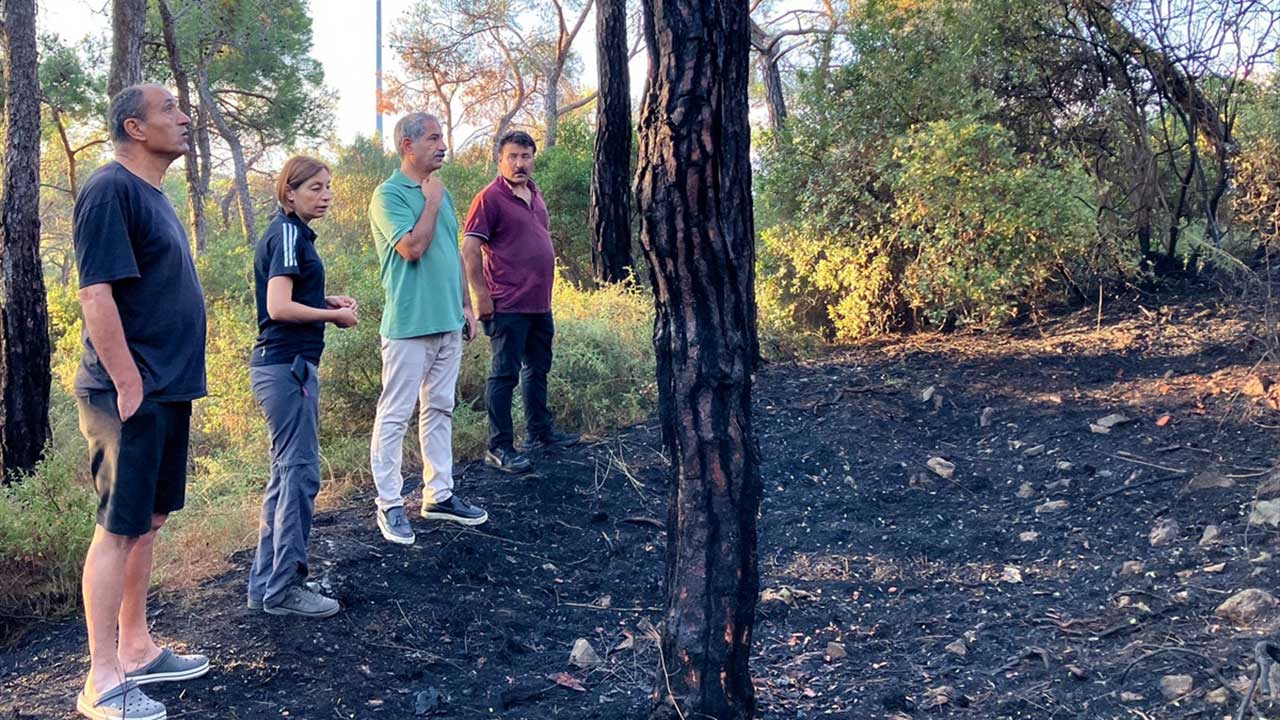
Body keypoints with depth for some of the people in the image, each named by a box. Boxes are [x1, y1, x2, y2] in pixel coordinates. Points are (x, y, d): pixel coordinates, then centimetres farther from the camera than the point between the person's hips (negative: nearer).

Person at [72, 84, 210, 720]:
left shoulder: (152, 194, 16)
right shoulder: (111, 190, -14)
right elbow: (96, 294, -21)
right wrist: (129, 386, -20)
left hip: (166, 392, 10)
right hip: (132, 397, -9)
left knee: (145, 523, 15)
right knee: (119, 529, -4)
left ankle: (136, 650, 26)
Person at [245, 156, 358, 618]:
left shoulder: (290, 232, 17)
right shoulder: (288, 234, -13)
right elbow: (279, 307, -22)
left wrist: (327, 301, 9)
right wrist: (335, 316, -11)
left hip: (286, 365, 11)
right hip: (287, 366, -11)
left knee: (286, 473, 14)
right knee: (300, 472, -6)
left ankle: (266, 584, 20)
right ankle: (283, 588, 2)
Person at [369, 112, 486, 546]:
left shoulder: (441, 193, 15)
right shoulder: (389, 194, -9)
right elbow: (413, 247, -22)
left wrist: (465, 303, 16)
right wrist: (431, 201, -12)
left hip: (448, 321, 8)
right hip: (408, 323, -8)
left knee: (440, 410, 13)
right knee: (395, 414, -2)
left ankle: (439, 494, 22)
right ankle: (390, 504, 5)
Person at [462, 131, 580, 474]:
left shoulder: (534, 194, 12)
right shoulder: (490, 198, -12)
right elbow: (470, 249, -16)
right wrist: (482, 296, -18)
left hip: (539, 303, 9)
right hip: (508, 305, -9)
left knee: (538, 368, 18)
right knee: (505, 374, -4)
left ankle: (539, 432, 32)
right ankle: (499, 448, 3)